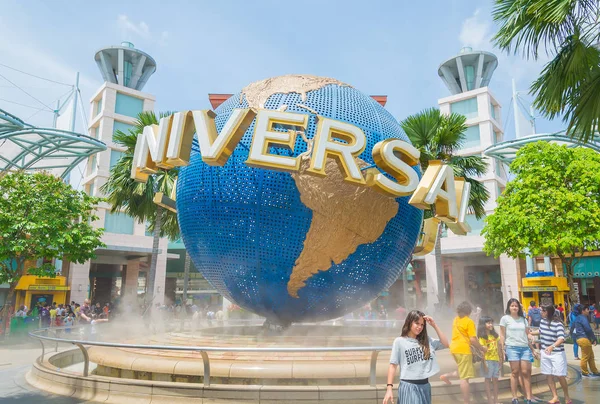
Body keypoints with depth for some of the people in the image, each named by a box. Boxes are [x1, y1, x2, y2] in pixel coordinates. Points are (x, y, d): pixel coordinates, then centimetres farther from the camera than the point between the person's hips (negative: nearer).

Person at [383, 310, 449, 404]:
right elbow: (393, 365, -6)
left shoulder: (426, 341, 8)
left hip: (425, 385, 5)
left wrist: (434, 325, -1)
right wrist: (389, 388, -12)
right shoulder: (399, 341, -6)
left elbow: (445, 344, 4)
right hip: (409, 386, -5)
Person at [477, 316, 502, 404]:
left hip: (496, 360, 6)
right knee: (488, 380, 2)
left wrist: (500, 359, 7)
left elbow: (498, 348, 13)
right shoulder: (482, 337, -10)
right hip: (488, 360, -6)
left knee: (495, 380, 11)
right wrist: (484, 363, -17)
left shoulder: (495, 335, 9)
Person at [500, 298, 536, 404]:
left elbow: (527, 336, 16)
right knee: (515, 372, -2)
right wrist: (502, 348, -5)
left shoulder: (523, 319, 14)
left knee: (526, 372, -2)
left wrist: (533, 350, 14)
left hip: (525, 348, 3)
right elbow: (502, 335, 2)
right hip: (512, 347, -3)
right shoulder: (505, 318, 3)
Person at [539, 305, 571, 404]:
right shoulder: (542, 321, 1)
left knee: (560, 376, -3)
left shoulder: (558, 324, -19)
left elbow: (561, 339, -34)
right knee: (548, 375, 5)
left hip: (557, 353, -6)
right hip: (545, 353, 6)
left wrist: (552, 346, -48)